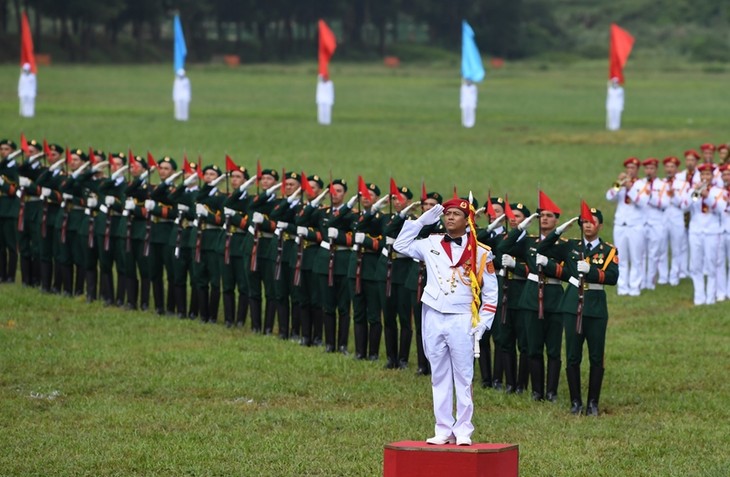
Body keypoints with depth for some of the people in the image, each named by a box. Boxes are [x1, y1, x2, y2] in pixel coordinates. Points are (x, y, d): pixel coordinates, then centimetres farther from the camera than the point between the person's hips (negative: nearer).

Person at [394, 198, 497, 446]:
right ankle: (443, 430, 11)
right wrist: (421, 220, 6)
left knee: (463, 379, -1)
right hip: (434, 319, 3)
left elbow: (491, 292, 2)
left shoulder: (480, 253, -2)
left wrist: (483, 322, -6)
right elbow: (400, 245, 12)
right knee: (439, 378, 7)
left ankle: (463, 430, 4)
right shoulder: (431, 244, 8)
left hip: (461, 322, -3)